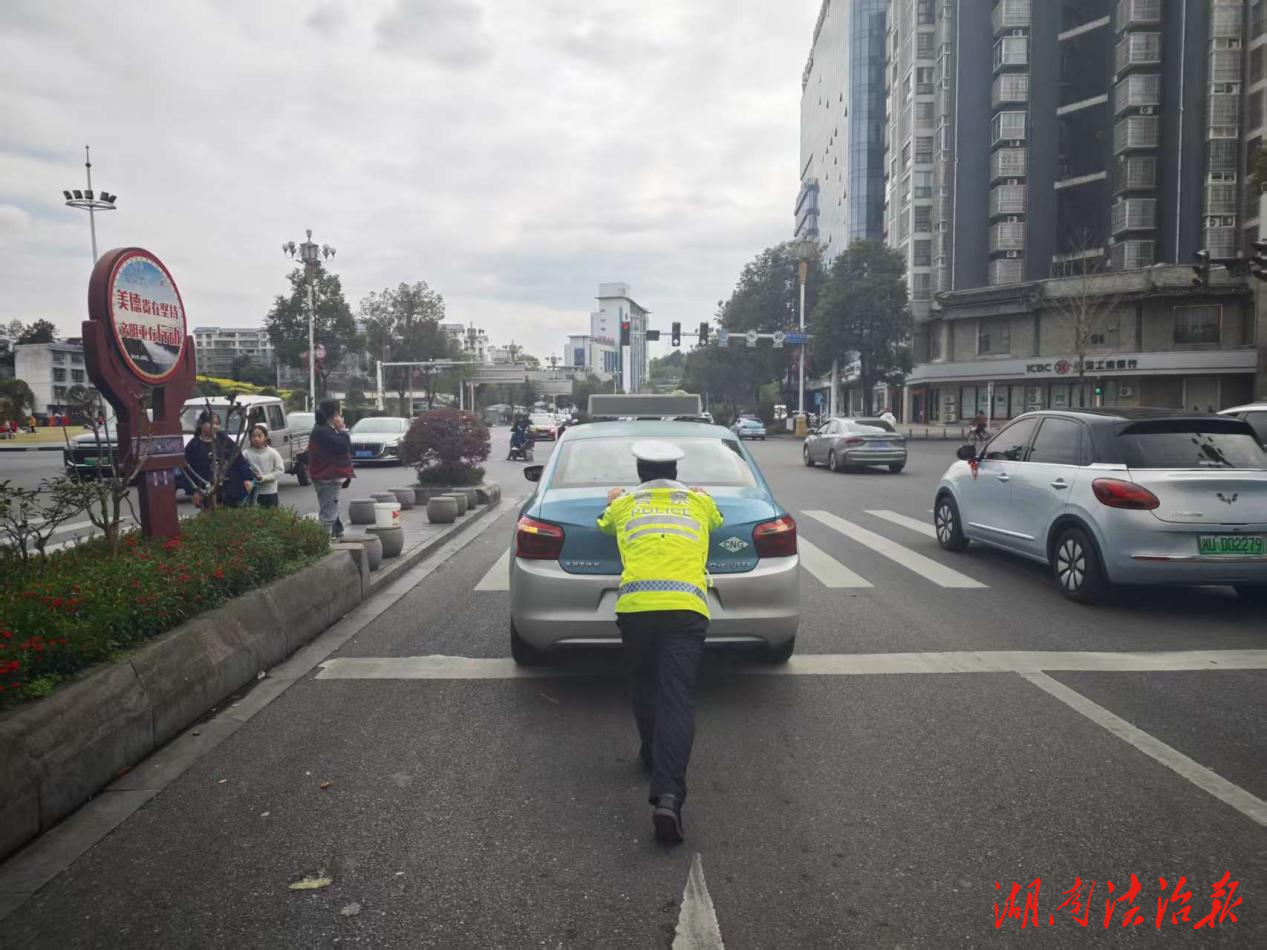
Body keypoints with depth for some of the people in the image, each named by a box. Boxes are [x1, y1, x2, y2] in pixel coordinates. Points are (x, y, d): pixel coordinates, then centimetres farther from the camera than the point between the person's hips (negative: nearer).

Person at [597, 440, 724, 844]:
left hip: (635, 606, 1)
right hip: (686, 606, 0)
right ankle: (668, 795, -20)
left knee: (643, 687, 24)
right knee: (678, 700, -7)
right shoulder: (700, 501, 22)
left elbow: (603, 525, 43)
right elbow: (716, 521, 45)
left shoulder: (624, 504, 21)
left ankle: (653, 754, 36)